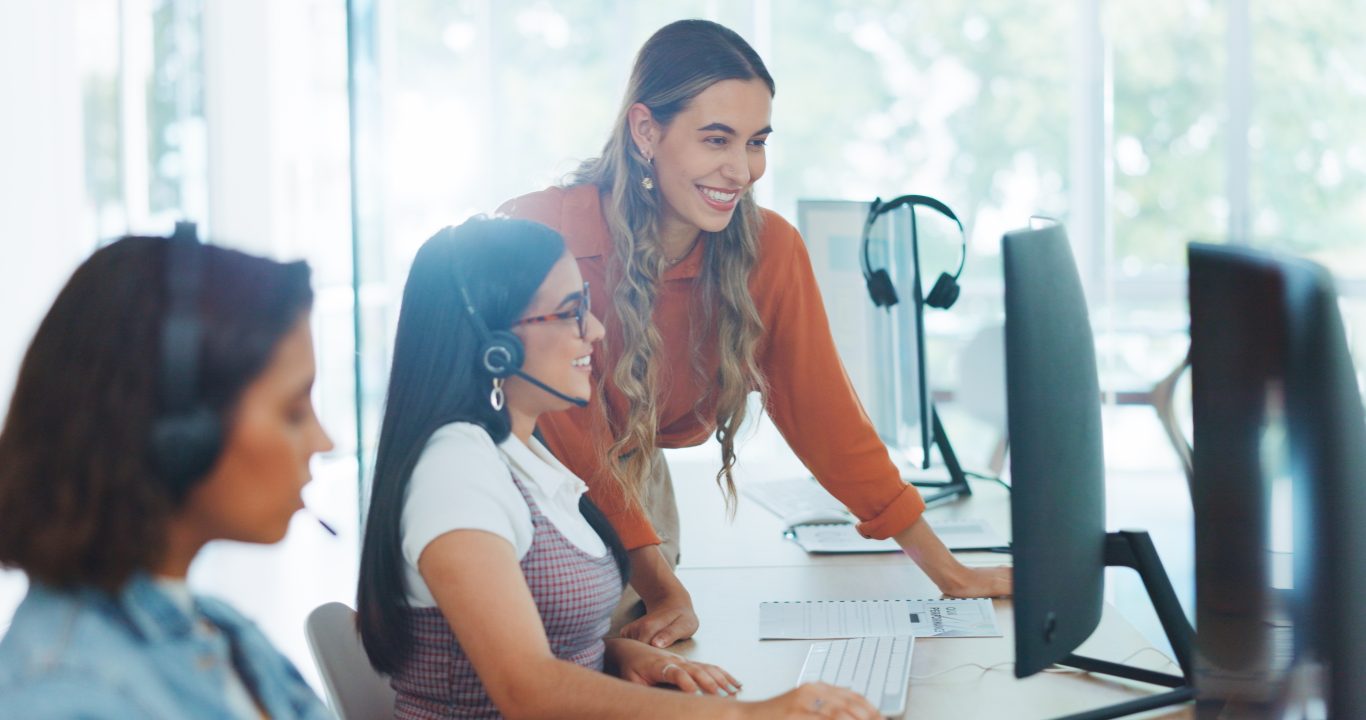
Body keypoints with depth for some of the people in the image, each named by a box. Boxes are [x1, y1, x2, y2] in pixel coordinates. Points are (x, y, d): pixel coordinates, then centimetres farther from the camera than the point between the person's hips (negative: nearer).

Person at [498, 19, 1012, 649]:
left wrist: (947, 571, -8)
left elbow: (824, 413, -7)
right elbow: (572, 443, -24)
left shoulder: (770, 251, -15)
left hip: (638, 488, 3)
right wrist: (664, 589, -31)